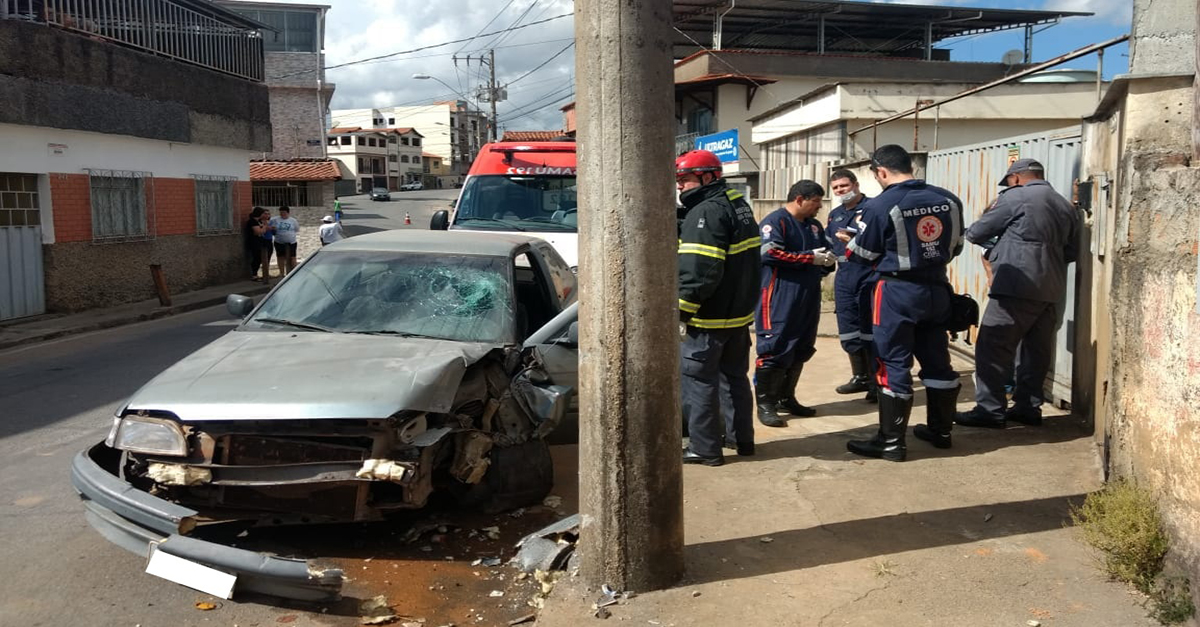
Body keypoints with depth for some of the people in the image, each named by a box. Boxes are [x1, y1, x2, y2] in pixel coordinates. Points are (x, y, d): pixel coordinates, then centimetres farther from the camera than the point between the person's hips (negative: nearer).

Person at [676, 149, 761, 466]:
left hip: (709, 316, -10)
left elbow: (699, 270, -27)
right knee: (736, 376, 18)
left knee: (698, 380, 0)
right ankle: (743, 439, 27)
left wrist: (679, 309, -21)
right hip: (740, 312, 10)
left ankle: (705, 448, 5)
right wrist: (744, 301, 20)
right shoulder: (739, 205, 14)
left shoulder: (706, 213, -18)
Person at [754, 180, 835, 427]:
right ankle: (765, 404, 1)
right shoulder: (775, 221, -10)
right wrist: (810, 258, -17)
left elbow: (824, 251, 23)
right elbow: (771, 253, -22)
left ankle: (786, 398, 25)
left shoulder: (814, 225, 16)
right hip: (779, 298, -9)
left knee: (800, 350, 13)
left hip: (807, 299, 9)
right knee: (774, 349, -7)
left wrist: (828, 260, -3)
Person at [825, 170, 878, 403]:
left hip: (868, 276, -8)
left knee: (870, 331, -5)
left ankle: (878, 383, 5)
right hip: (844, 277, 8)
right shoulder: (834, 215, 18)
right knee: (848, 331, 13)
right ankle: (861, 377, 27)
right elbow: (828, 244, 26)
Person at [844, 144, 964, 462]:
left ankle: (891, 442, 4)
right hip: (937, 288, 6)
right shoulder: (949, 200, 2)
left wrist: (849, 243, 17)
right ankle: (940, 430, 29)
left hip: (897, 292, -5)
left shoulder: (881, 205, -14)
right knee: (937, 359, 16)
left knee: (894, 364, 0)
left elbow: (864, 255, -4)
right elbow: (955, 246, 12)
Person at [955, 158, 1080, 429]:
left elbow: (976, 233, 1)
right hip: (1050, 290, 8)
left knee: (992, 347, -5)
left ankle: (990, 409, -6)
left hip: (1017, 287, -8)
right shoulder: (1066, 206, 19)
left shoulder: (1015, 198, -4)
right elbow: (1072, 252, 22)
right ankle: (1028, 407, 17)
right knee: (1036, 350, 11)